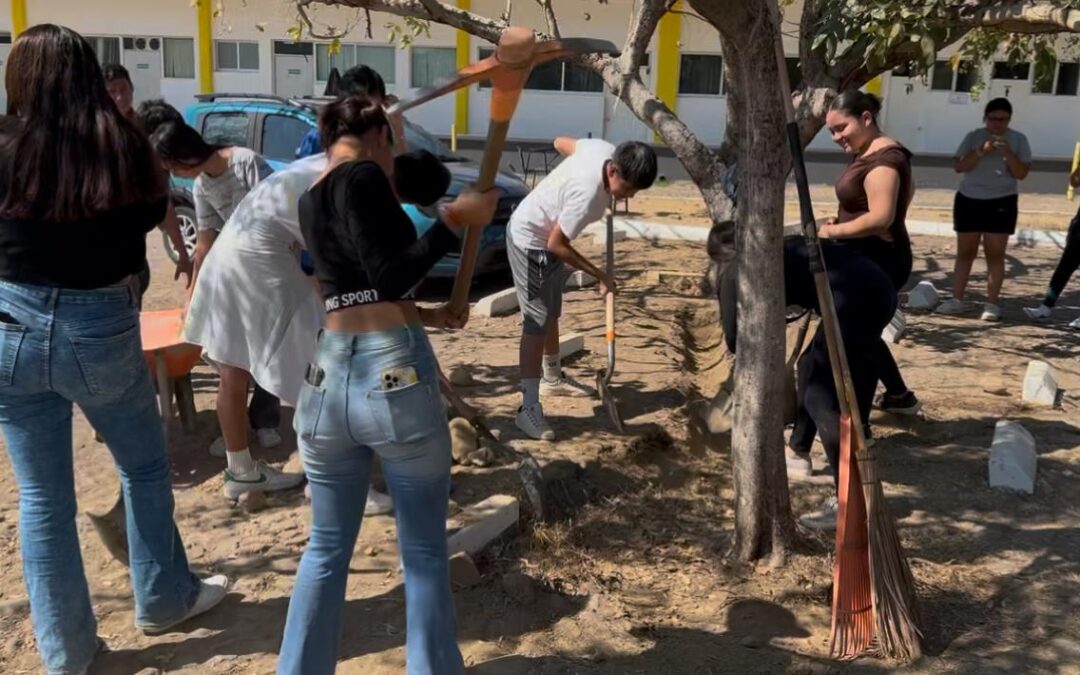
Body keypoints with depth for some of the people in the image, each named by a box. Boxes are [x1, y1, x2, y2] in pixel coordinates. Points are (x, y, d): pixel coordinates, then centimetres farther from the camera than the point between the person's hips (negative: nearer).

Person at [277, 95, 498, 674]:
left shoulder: (310, 200, 18)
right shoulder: (361, 176, -6)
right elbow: (390, 276, -14)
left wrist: (424, 315, 36)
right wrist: (455, 220, -12)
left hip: (328, 377, 7)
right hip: (395, 373, -7)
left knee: (326, 549, 20)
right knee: (424, 552, 10)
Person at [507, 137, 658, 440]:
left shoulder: (604, 149, -12)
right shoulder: (588, 195, -36)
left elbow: (561, 143, 7)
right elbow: (556, 244, -28)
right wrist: (600, 275, -22)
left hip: (544, 234, 10)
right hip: (531, 242, -10)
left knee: (552, 313, 21)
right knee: (537, 321, -12)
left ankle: (553, 378, 40)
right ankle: (529, 409, -10)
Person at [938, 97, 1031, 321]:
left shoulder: (1018, 140, 1)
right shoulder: (973, 136, 3)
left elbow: (1022, 173, -5)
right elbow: (959, 166, -6)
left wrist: (1008, 153, -19)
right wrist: (981, 151, -19)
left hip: (1001, 202, -1)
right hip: (968, 199, 1)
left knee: (995, 254, -2)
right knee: (965, 252, 6)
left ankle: (991, 304, 2)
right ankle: (956, 299, 11)